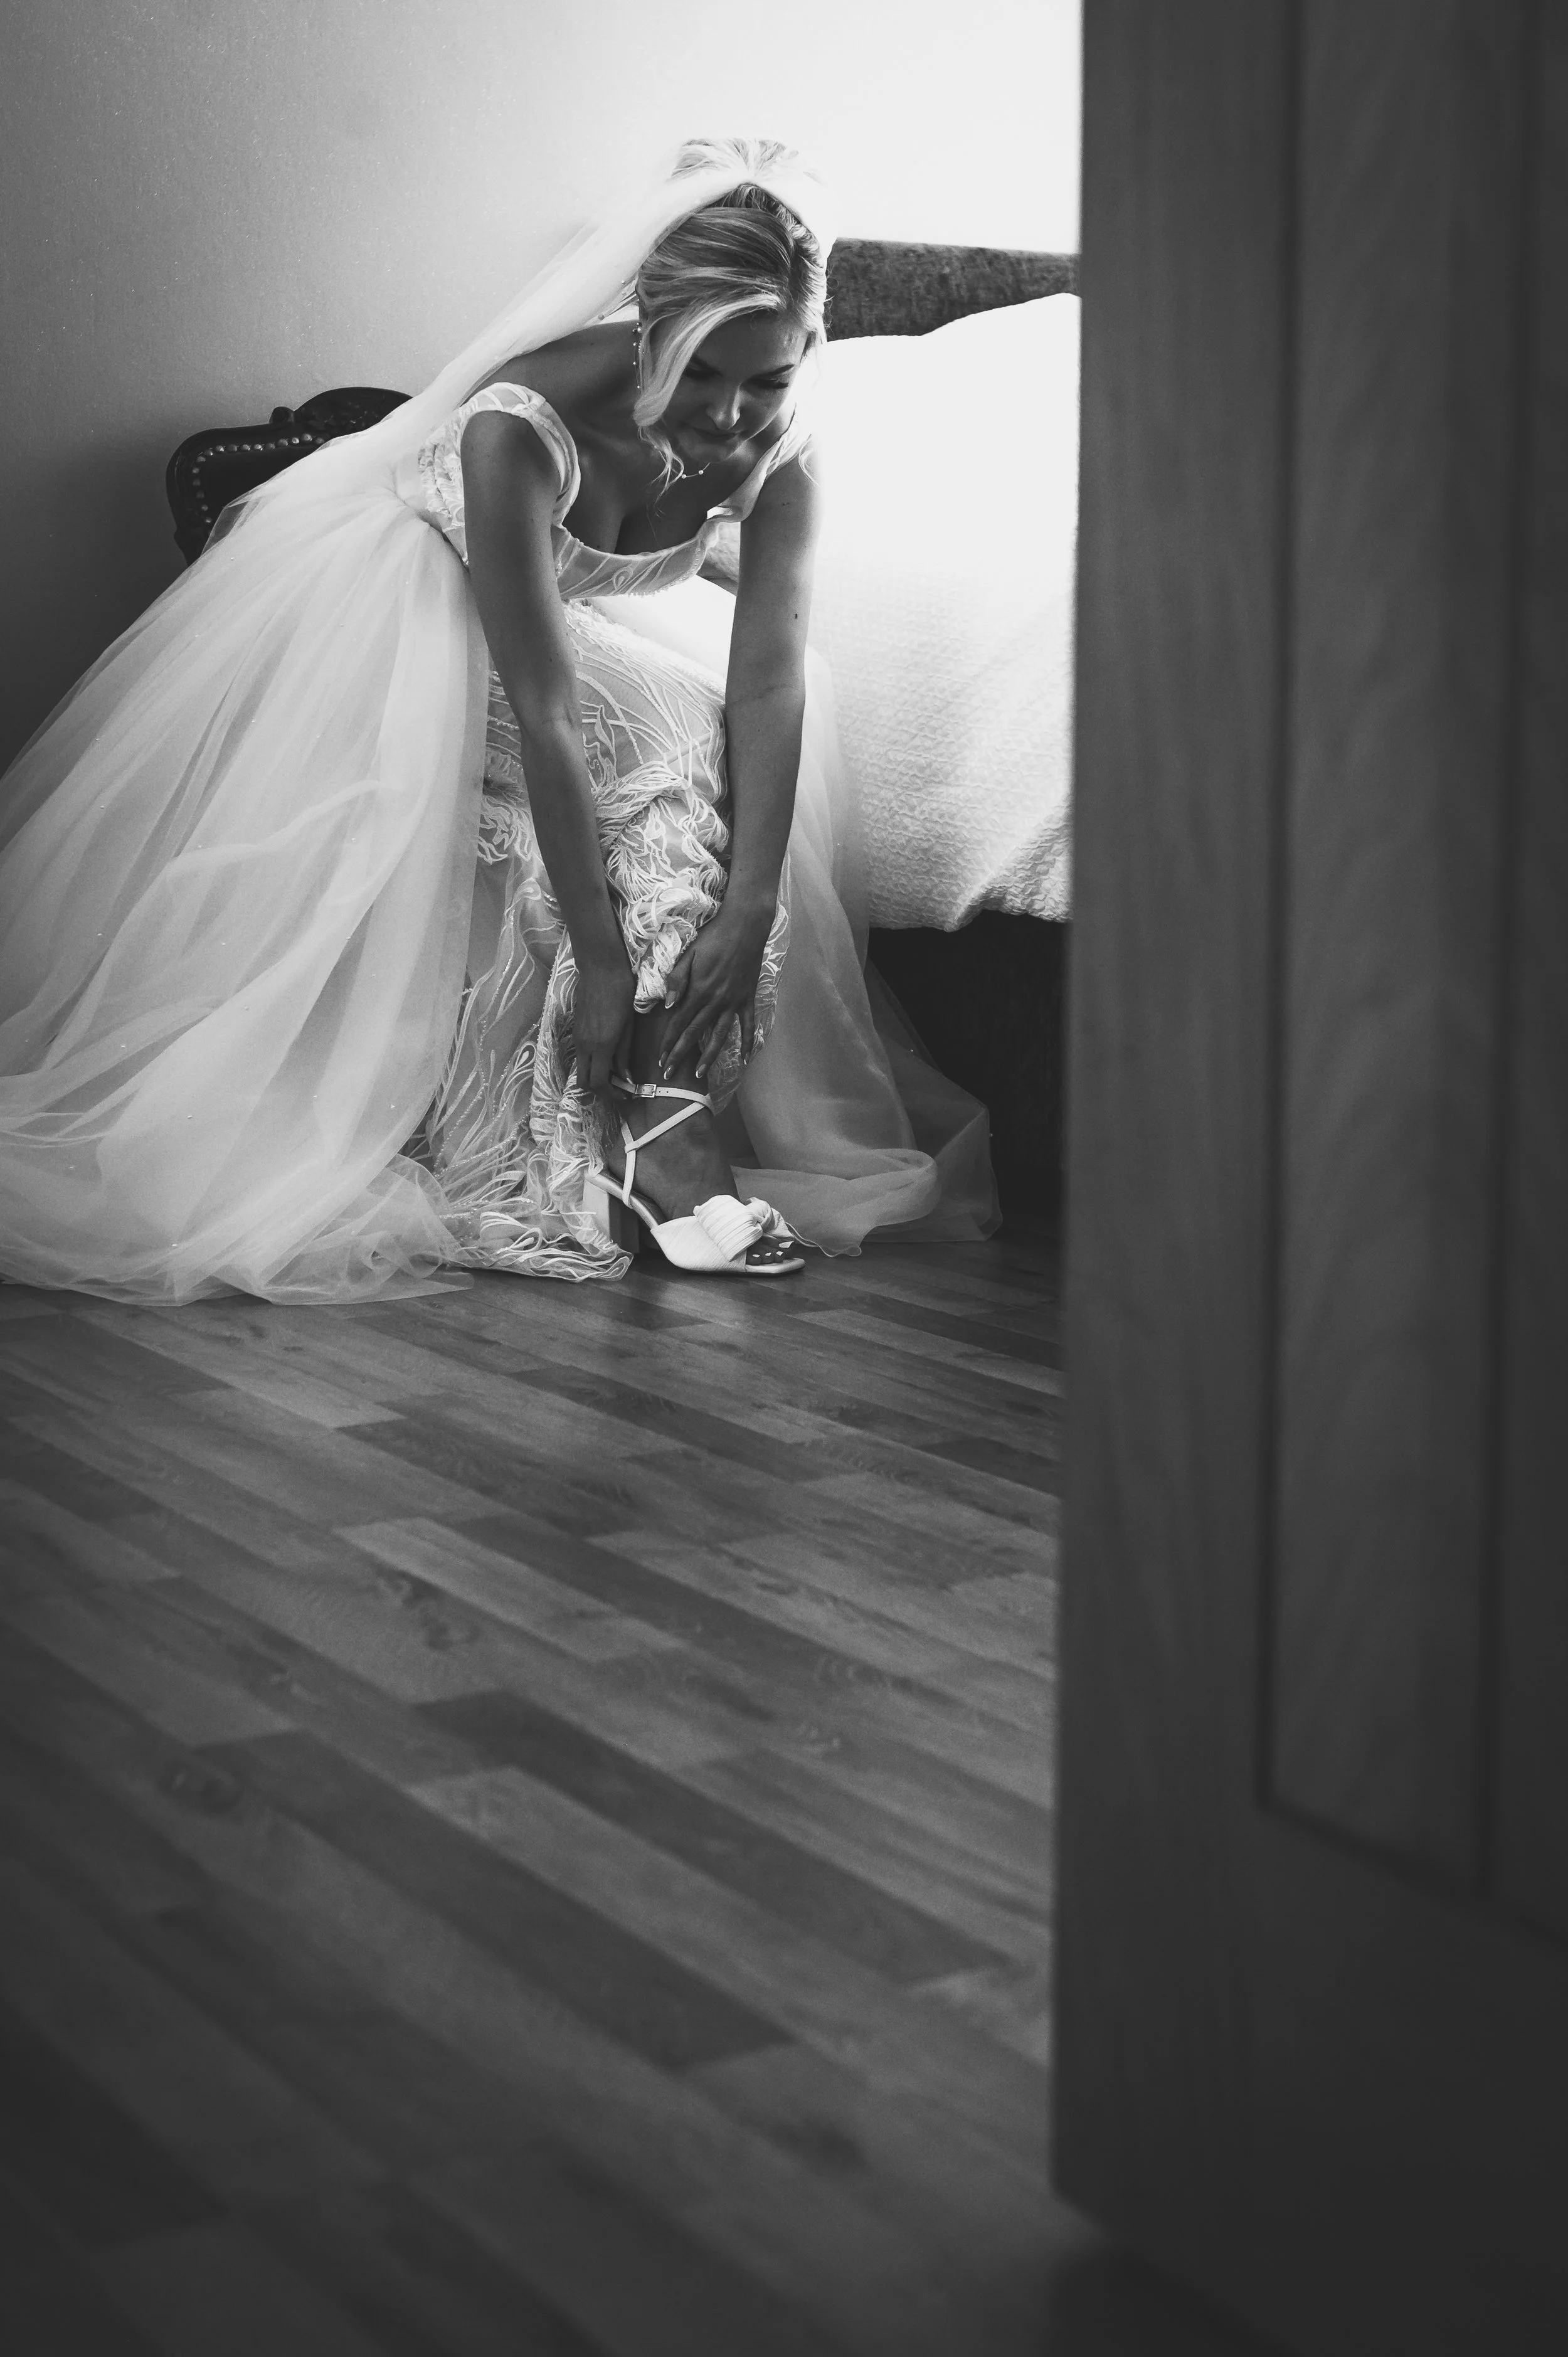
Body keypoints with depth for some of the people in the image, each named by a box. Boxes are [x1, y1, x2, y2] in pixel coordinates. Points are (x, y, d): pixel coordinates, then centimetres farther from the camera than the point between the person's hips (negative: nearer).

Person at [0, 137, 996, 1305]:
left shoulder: (777, 440, -25)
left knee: (712, 765, -19)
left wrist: (749, 913, -35)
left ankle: (659, 1132, -20)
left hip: (577, 611, 5)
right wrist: (601, 958, -39)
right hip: (399, 590, -4)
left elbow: (769, 676, -27)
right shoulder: (521, 428, -40)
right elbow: (543, 717, -40)